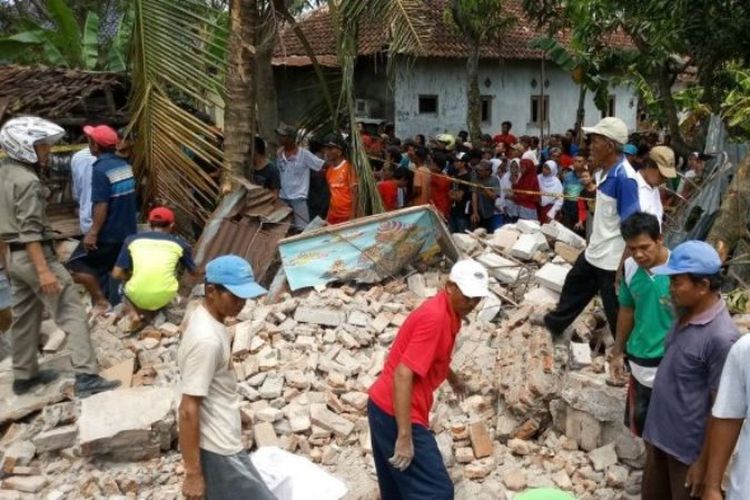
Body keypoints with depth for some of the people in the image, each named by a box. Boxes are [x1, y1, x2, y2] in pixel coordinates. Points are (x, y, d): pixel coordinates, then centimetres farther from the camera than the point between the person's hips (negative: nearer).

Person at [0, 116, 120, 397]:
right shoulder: (27, 181, -19)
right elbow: (30, 230, -24)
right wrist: (44, 270, -28)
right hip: (34, 255, -10)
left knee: (24, 317, 18)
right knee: (71, 313, -9)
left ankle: (24, 377, 28)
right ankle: (86, 377, -13)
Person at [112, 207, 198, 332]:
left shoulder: (132, 240, 11)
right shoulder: (179, 243, 10)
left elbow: (117, 274, 11)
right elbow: (193, 273, 24)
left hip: (137, 296, 0)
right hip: (164, 297, 0)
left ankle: (134, 314, 6)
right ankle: (150, 315, 7)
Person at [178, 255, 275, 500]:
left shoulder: (204, 317, 2)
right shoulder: (206, 340, -28)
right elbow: (188, 411, -25)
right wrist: (193, 473, -21)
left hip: (218, 442, 9)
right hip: (218, 449, -9)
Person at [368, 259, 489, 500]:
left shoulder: (448, 314, 9)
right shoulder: (435, 317, -21)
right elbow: (402, 375, -27)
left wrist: (453, 379, 49)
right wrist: (405, 437, -28)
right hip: (396, 414, -10)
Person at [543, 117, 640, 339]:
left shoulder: (624, 177, -25)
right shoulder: (605, 171, 4)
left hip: (612, 261, -9)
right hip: (594, 252, 9)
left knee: (617, 314, 6)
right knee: (574, 287, 26)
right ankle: (554, 324, 48)